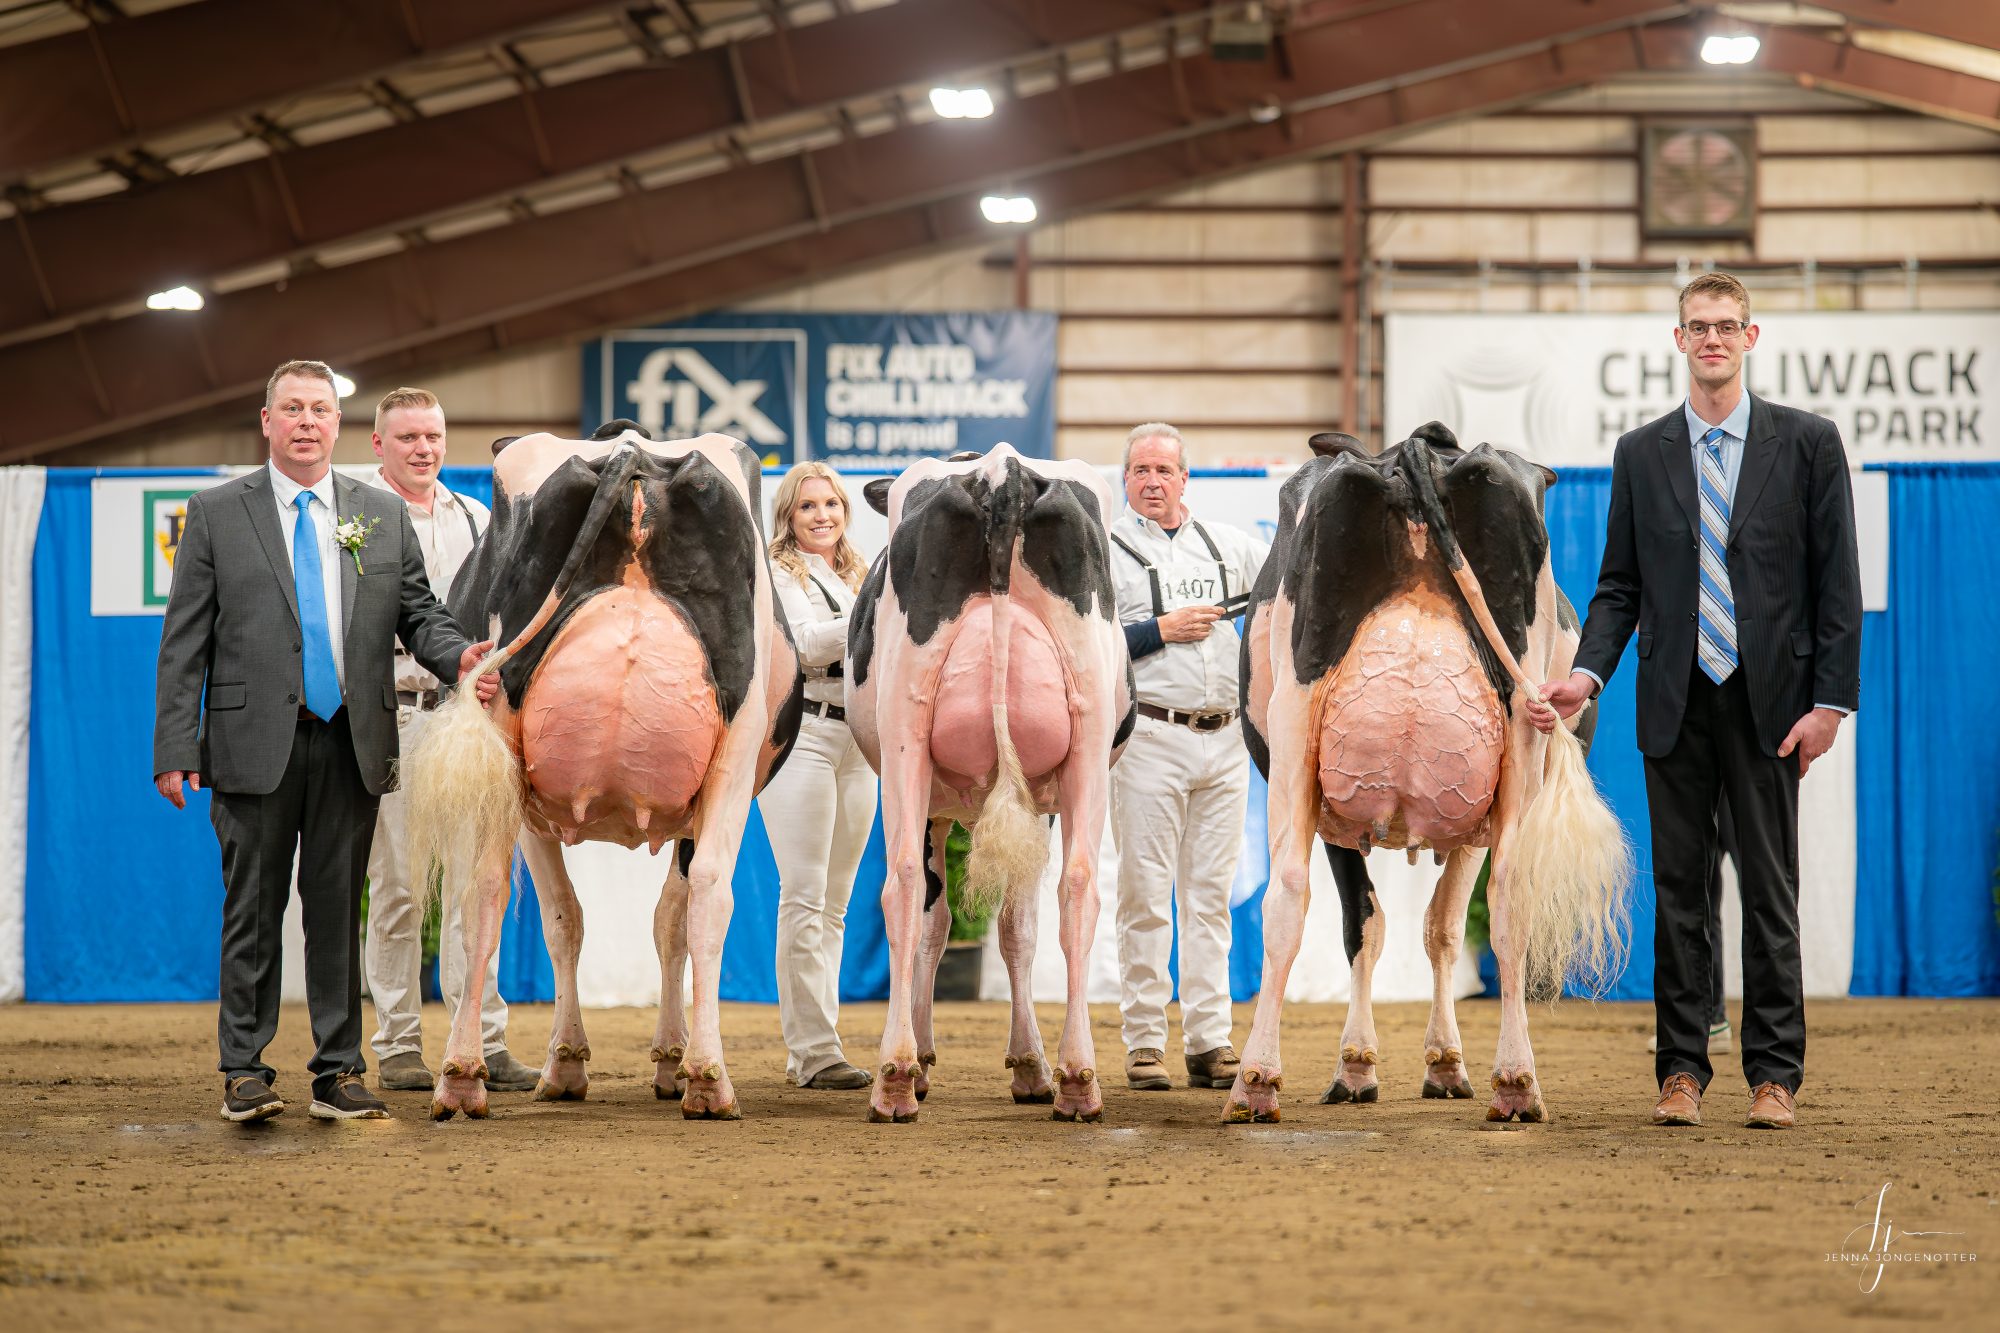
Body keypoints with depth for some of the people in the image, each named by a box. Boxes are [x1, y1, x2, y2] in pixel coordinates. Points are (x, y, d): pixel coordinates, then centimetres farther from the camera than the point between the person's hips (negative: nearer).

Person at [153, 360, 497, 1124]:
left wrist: (459, 657, -13)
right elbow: (184, 642, 1)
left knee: (338, 907, 6)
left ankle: (337, 1072, 12)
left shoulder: (383, 515, 11)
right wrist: (176, 750, -6)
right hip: (255, 741, -2)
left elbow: (417, 612, 11)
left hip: (352, 743, 2)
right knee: (254, 907, 1)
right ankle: (244, 1071, 9)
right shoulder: (216, 514, 4)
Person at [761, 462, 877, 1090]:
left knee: (834, 903, 7)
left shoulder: (861, 577, 19)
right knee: (805, 898, -10)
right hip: (800, 735, -7)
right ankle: (814, 1049, -12)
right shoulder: (777, 574, 0)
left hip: (857, 743, 7)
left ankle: (807, 1050, 10)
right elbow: (807, 644, -15)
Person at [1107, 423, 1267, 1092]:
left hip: (1225, 740, 4)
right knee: (1146, 895, -3)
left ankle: (1209, 1039, 9)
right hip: (1148, 736, -4)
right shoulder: (1106, 550, 1)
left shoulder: (1227, 544, 15)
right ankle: (1143, 1042, 2)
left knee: (1211, 894, 6)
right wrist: (1161, 630, -12)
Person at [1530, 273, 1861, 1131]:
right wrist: (1588, 673, -7)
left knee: (1770, 891, 1)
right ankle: (1682, 1071, 10)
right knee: (1679, 890, 4)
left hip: (1767, 701, -2)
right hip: (1675, 704, 2)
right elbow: (1619, 586, 10)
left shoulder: (1806, 443, 2)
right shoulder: (1641, 454, 9)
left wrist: (1831, 702, -7)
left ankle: (1774, 1077, 6)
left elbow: (1837, 583, 0)